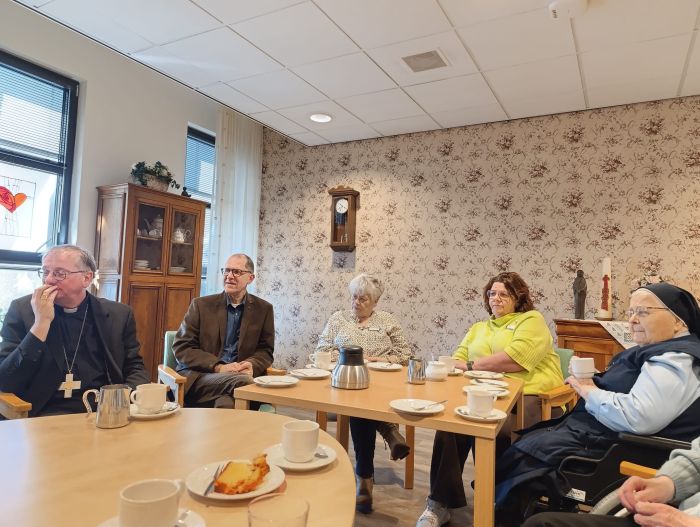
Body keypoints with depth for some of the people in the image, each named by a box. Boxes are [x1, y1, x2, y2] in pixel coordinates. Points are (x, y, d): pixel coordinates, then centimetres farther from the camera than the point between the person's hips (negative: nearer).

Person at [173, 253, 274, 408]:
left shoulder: (264, 309, 9)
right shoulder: (201, 305, 6)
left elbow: (265, 350, 11)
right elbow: (182, 347, 0)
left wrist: (251, 365, -14)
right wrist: (218, 367, -15)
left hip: (240, 375, 1)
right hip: (199, 376, -1)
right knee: (243, 382, -32)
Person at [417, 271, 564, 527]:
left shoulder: (531, 320, 7)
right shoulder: (478, 328, 28)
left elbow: (517, 358, -12)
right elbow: (459, 359, 16)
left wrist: (472, 366, -7)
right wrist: (460, 367, -9)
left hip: (527, 394, -4)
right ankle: (440, 503, -15)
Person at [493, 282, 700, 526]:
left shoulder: (677, 361, -19)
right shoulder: (659, 351, 14)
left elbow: (637, 417, -32)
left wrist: (588, 392, -17)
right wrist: (588, 383, 0)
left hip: (605, 449, -10)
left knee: (520, 455, -4)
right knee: (523, 441, 10)